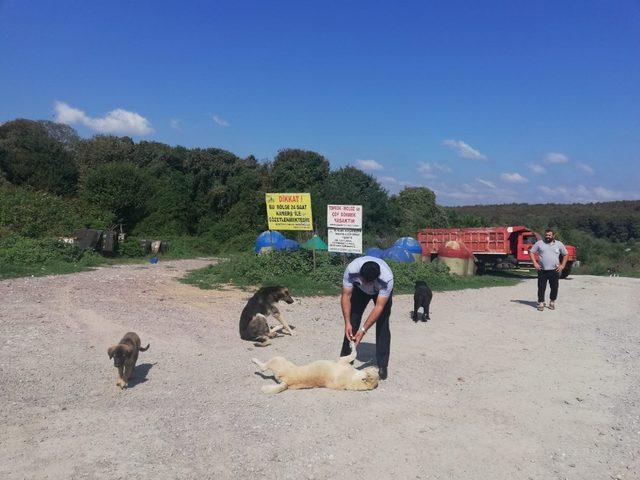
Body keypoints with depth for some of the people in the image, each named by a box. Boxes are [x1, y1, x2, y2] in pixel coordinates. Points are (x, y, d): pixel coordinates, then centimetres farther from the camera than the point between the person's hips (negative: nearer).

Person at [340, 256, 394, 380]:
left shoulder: (387, 278, -43)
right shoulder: (351, 269, -39)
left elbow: (379, 307, -38)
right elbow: (346, 296, -30)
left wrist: (363, 330, -40)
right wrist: (347, 323, -37)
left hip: (381, 292, -2)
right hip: (359, 290, 2)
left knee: (382, 326, -12)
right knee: (352, 322, -4)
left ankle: (382, 366, -2)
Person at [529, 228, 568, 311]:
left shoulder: (559, 244, 7)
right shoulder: (539, 243, 4)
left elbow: (565, 254, 15)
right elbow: (531, 252, 6)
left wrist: (562, 265, 5)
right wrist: (535, 263, -3)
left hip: (554, 270, 1)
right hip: (542, 270, -1)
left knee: (554, 287, 6)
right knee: (541, 287, 1)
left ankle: (552, 302, 23)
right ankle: (541, 303, 9)